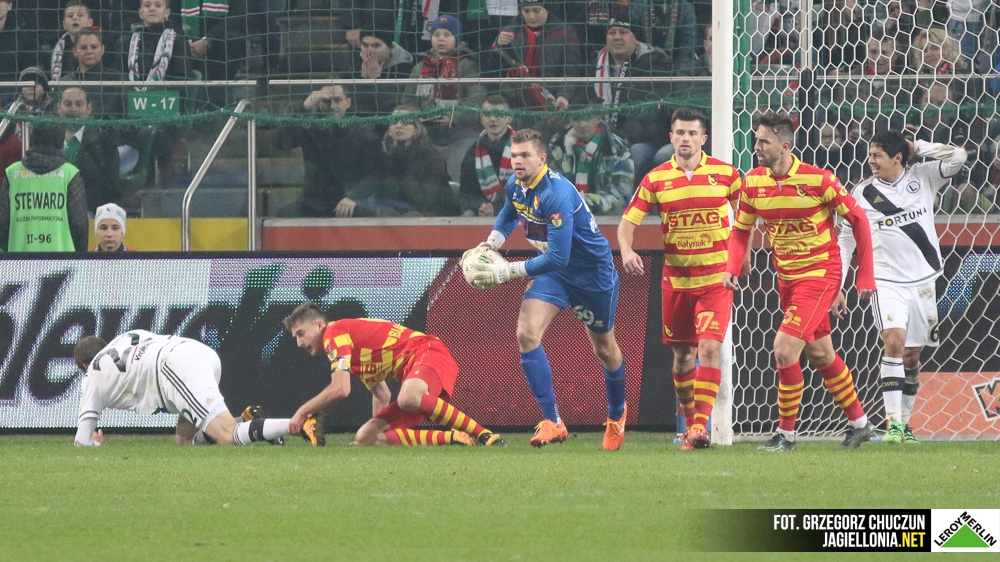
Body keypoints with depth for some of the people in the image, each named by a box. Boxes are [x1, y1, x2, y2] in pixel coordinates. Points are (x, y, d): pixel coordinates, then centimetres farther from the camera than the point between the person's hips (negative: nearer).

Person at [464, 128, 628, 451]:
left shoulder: (557, 195, -34)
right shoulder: (515, 186, -8)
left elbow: (558, 257, -35)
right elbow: (508, 215, 18)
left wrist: (507, 271, -32)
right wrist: (490, 244, 0)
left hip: (593, 272, -6)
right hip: (553, 270, 7)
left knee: (605, 350, 12)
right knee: (527, 334, -16)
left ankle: (617, 415, 41)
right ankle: (551, 422, -14)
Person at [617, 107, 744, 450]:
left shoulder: (724, 173, -2)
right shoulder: (656, 179, -1)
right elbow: (628, 221, 0)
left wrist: (743, 253, 10)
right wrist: (626, 250, -19)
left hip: (715, 277, -2)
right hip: (675, 278, 2)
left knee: (709, 348, -15)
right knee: (682, 354, 10)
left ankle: (701, 425, -19)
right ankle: (689, 421, 26)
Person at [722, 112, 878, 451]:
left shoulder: (818, 180, -18)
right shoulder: (754, 182, -2)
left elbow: (858, 219, -9)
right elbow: (741, 230, 10)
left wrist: (865, 277, -9)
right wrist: (732, 268, -8)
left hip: (820, 274, -6)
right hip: (786, 277, 6)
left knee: (785, 349, -17)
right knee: (820, 354, 16)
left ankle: (786, 434, -5)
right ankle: (859, 423, 32)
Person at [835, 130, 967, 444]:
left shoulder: (922, 177, 3)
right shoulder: (863, 193, 1)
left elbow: (958, 158, -10)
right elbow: (845, 241, 7)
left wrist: (915, 148, -5)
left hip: (923, 282, 2)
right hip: (886, 282, -2)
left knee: (912, 355, 7)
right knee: (894, 341, -21)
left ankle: (904, 422, 19)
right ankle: (893, 424, -24)